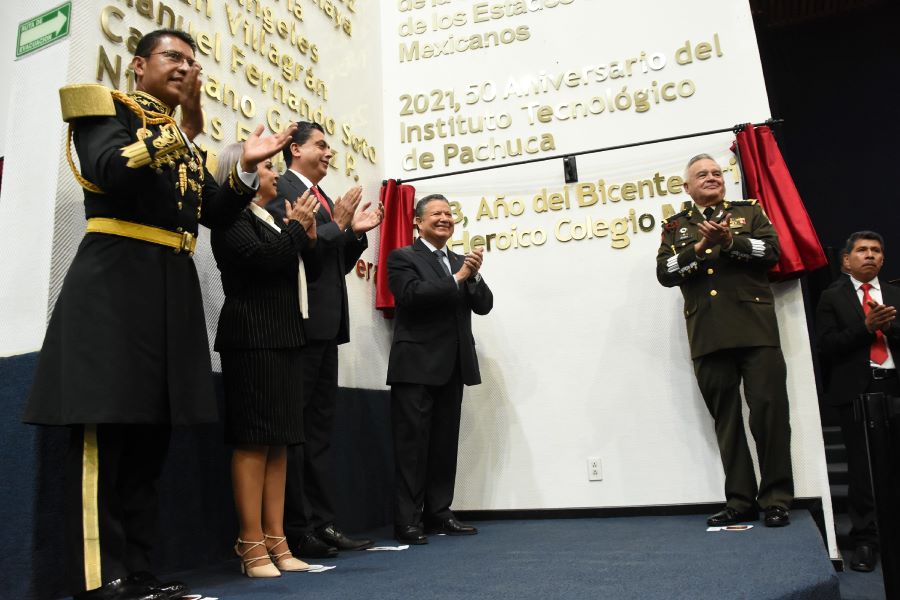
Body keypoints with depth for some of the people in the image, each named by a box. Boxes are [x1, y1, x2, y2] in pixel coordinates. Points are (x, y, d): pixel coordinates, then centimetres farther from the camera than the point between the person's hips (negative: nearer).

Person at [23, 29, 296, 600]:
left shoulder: (184, 137, 25)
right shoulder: (105, 105, 7)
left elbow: (216, 214, 16)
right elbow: (111, 174, -14)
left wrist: (246, 168, 3)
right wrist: (183, 129, -13)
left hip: (173, 288, 7)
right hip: (116, 278, -7)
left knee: (150, 435, 6)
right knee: (104, 432, -8)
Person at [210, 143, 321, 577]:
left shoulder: (271, 221, 20)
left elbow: (303, 274, 21)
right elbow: (263, 258, -19)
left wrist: (308, 236, 8)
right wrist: (295, 226, -6)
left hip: (283, 339, 8)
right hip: (252, 339, -8)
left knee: (280, 440, 6)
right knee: (253, 440, -7)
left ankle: (276, 540, 10)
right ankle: (252, 544, -1)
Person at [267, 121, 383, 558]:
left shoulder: (326, 199, 22)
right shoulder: (281, 188, -4)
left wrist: (356, 232, 8)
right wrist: (338, 226, -8)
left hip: (326, 325, 9)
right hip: (298, 323, -9)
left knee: (320, 428, 10)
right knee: (294, 429, -3)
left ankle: (322, 523, 17)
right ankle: (295, 530, 5)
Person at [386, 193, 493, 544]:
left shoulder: (460, 261, 18)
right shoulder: (402, 258, 1)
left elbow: (484, 305, 9)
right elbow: (411, 294, -17)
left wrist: (474, 275, -9)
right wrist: (457, 278, -14)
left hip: (452, 367, 6)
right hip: (416, 366, -6)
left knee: (445, 444, 9)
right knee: (412, 444, -3)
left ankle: (438, 514, 18)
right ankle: (407, 521, 3)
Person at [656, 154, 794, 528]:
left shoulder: (749, 212, 17)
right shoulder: (675, 226, 17)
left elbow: (772, 251, 2)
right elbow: (665, 273, 3)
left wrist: (730, 240, -11)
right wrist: (700, 246, -9)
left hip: (755, 328, -1)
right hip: (708, 336, 1)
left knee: (769, 409, -4)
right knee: (725, 418, 4)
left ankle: (777, 499, 6)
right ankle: (740, 501, 11)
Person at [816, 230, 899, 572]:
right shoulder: (832, 298, 8)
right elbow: (827, 346, -2)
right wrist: (866, 327, -12)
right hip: (855, 389, -2)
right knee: (862, 466, 1)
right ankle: (865, 540, 9)